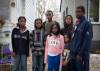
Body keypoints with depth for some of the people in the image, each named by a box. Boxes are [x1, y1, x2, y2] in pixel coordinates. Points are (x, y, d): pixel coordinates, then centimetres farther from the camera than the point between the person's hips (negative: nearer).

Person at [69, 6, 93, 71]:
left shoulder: (87, 24, -9)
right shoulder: (76, 24, 15)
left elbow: (87, 41, -15)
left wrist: (80, 54, -18)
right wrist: (71, 52, 10)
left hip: (81, 55, -7)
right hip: (73, 54, 7)